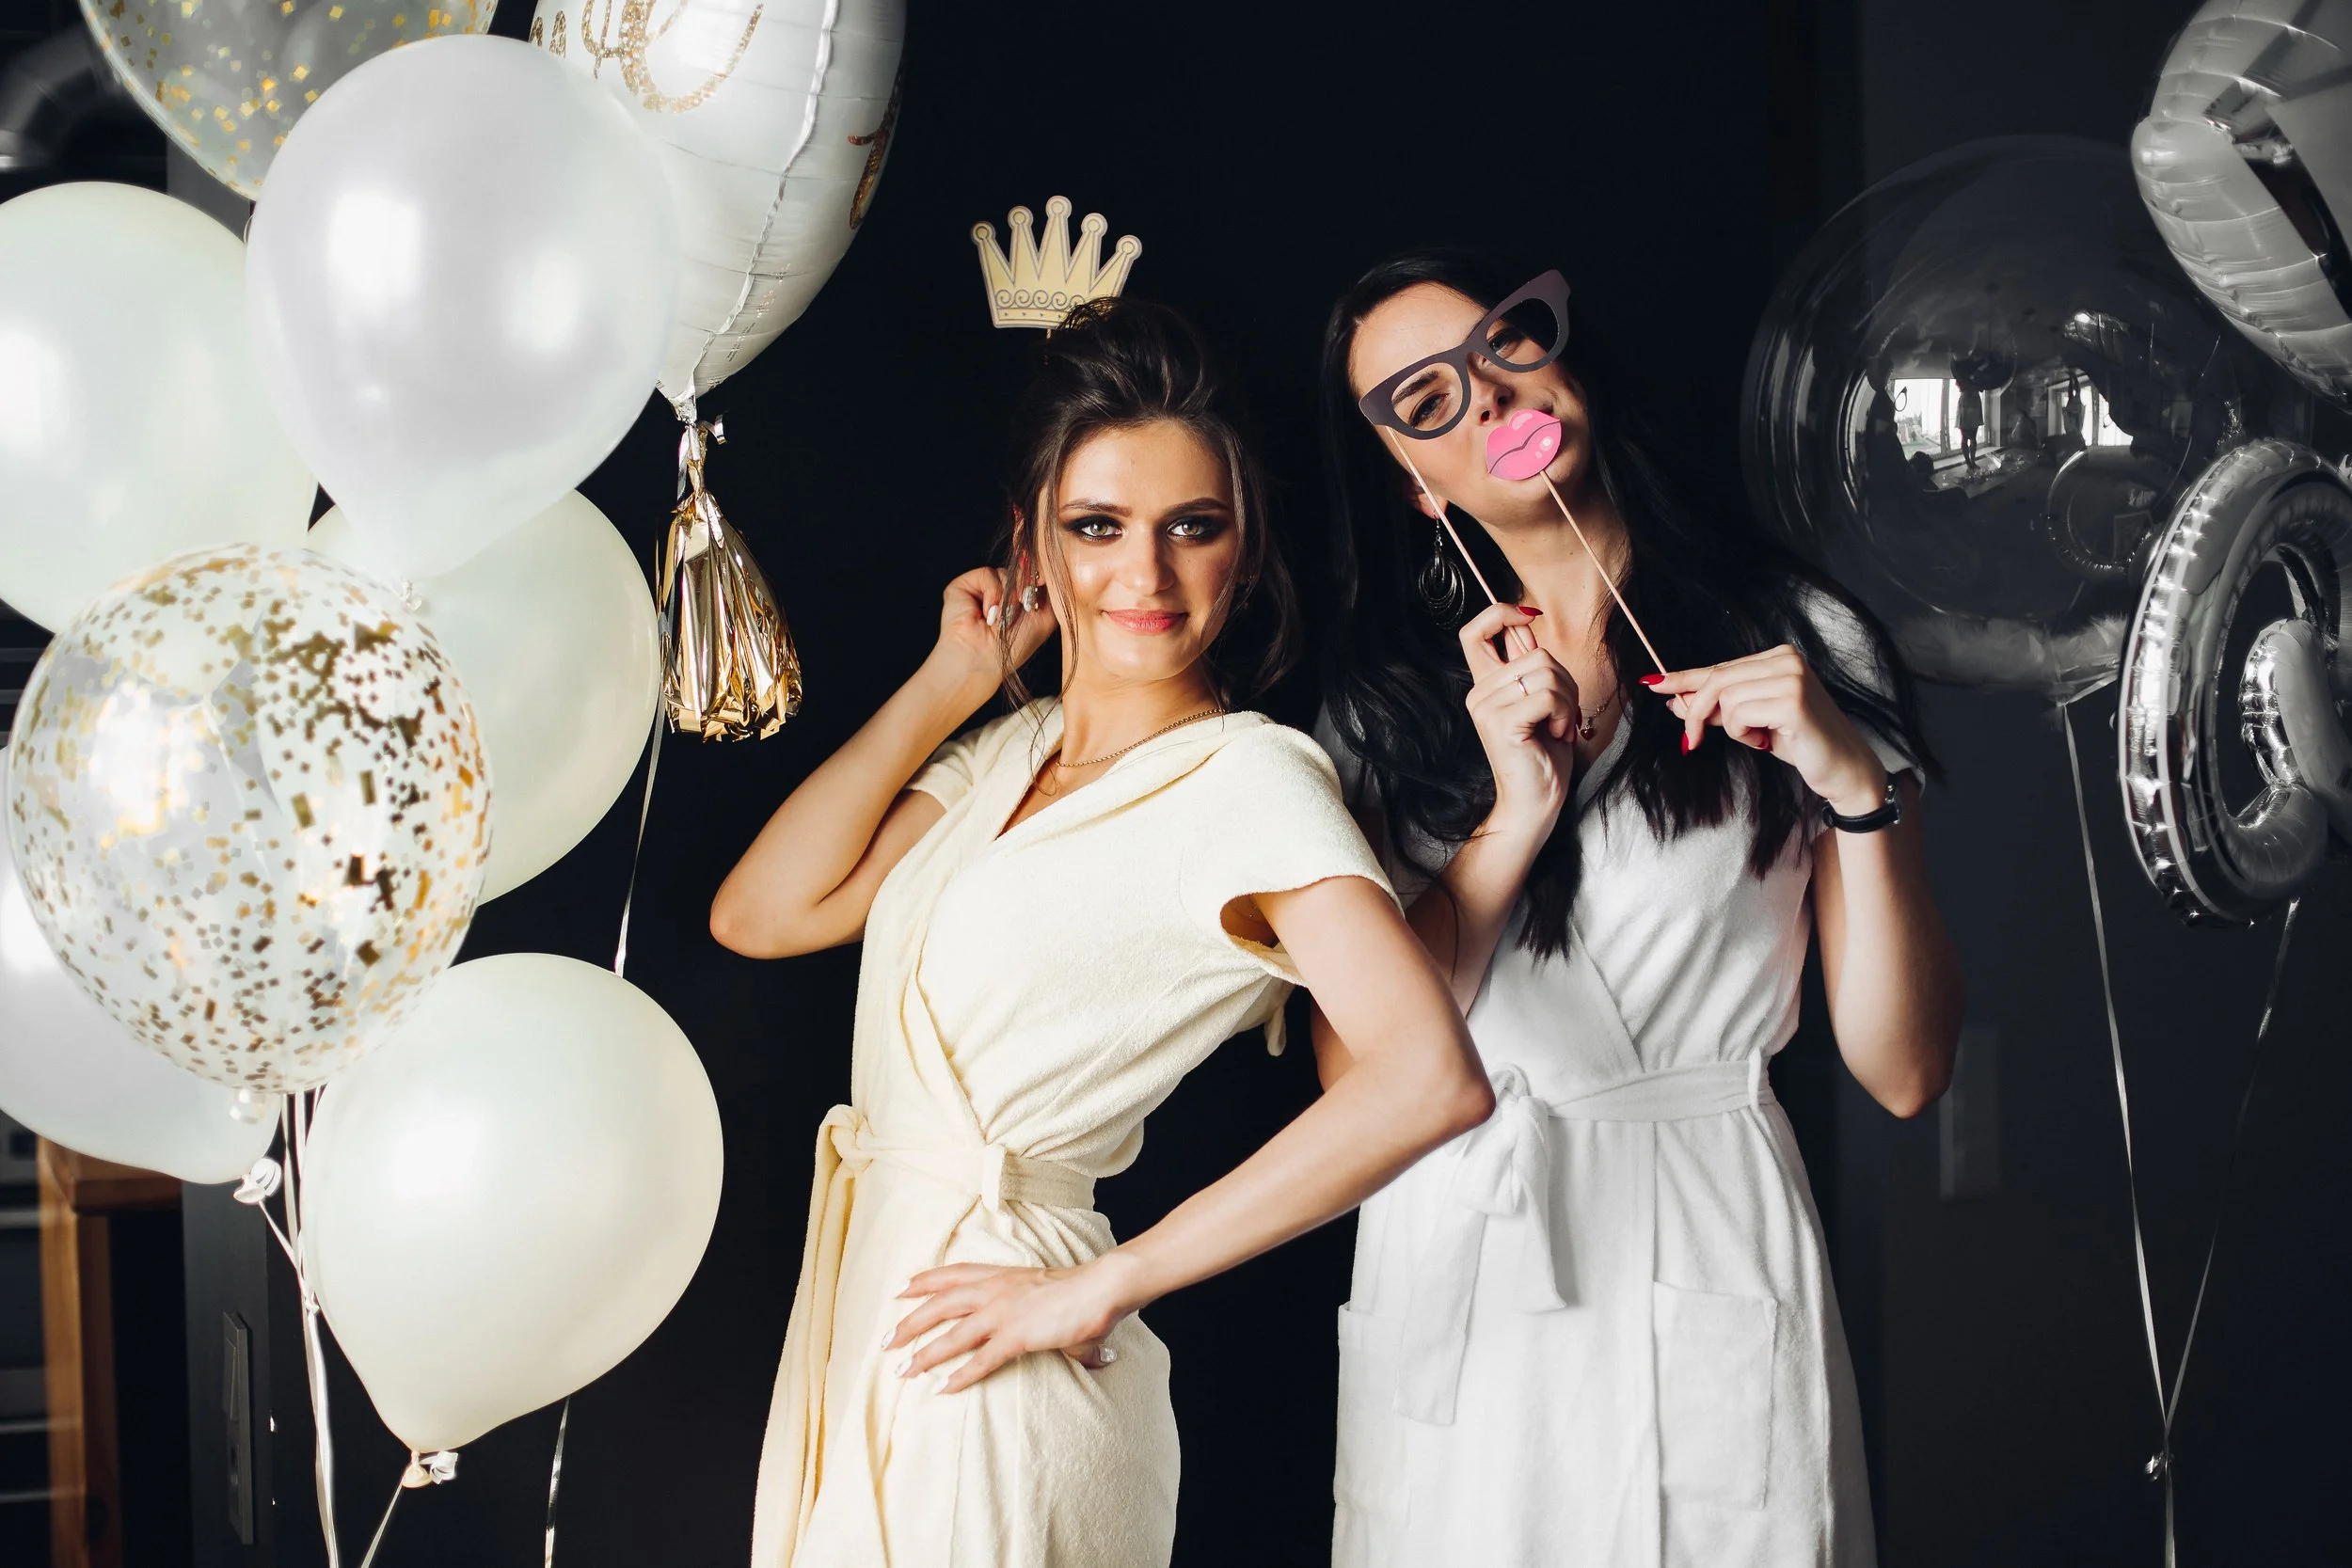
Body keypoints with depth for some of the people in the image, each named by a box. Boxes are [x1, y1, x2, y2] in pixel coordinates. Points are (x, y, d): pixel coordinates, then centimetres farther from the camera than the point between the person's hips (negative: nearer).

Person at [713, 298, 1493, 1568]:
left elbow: (1432, 1078, -27)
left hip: (979, 1361, -7)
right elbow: (758, 915, 3)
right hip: (860, 1297, 7)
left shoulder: (1249, 776, -14)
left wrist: (1099, 1287, -20)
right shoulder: (1013, 750, 9)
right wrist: (946, 685, 2)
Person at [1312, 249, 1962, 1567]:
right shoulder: (1383, 694, 6)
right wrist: (1516, 814, -13)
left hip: (1711, 1254, -2)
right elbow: (1353, 1071, -6)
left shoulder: (1794, 639, 0)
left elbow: (1905, 1074, -5)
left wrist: (1860, 788, -17)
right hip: (1455, 1273, 2)